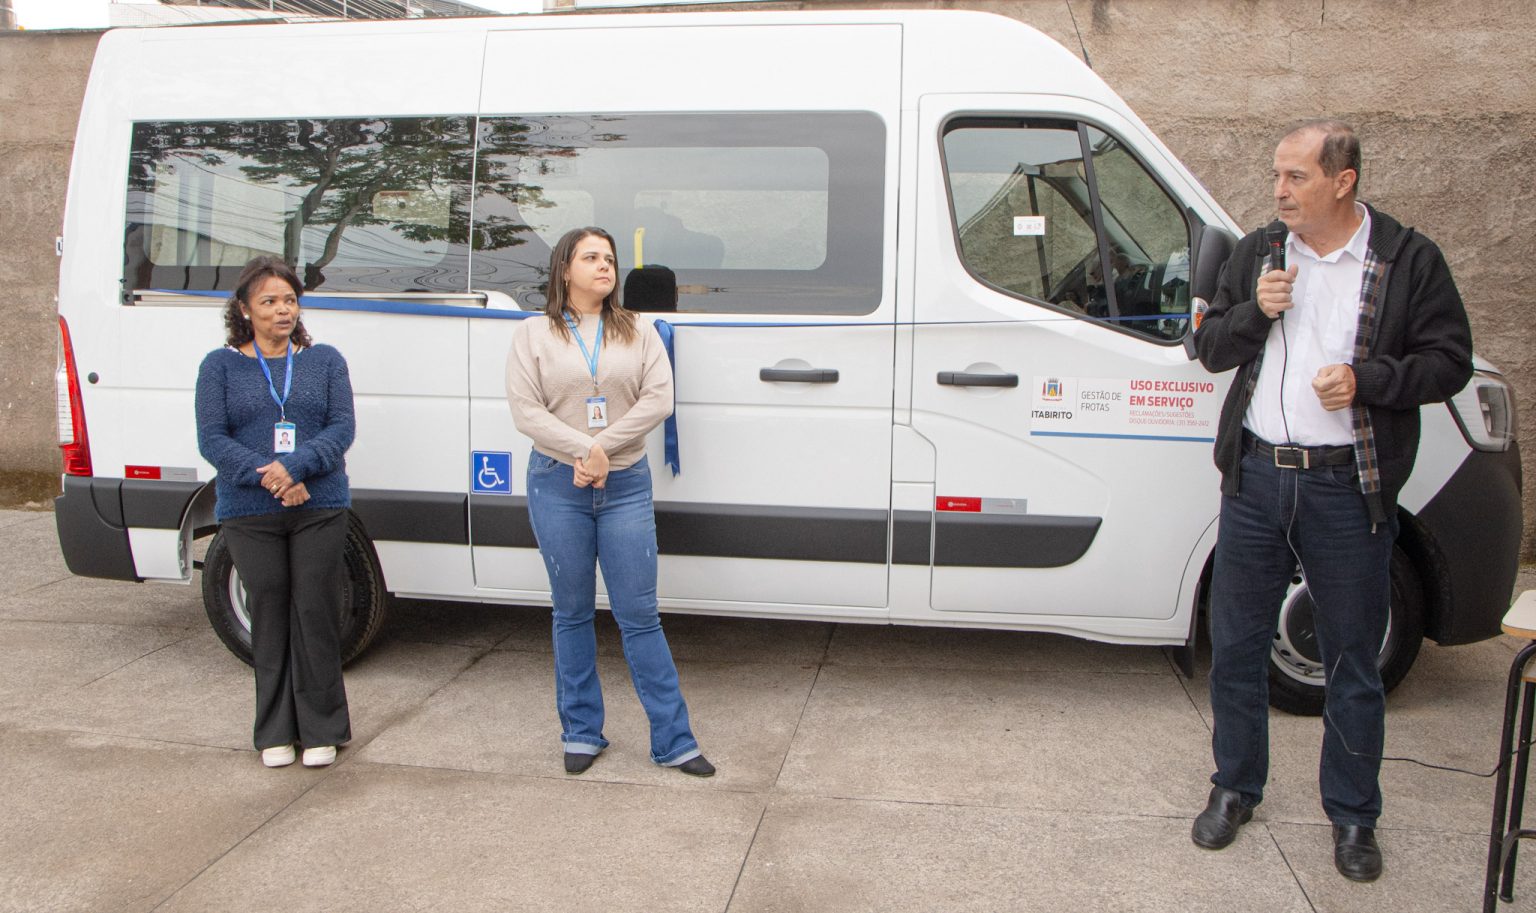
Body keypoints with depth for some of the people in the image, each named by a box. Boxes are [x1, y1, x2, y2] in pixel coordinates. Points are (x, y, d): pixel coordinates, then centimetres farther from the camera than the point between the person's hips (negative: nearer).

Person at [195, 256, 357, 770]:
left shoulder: (324, 361, 8)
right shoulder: (220, 366, 6)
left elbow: (342, 428, -1)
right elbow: (211, 439, -2)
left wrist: (295, 466, -18)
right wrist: (266, 476, -17)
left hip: (320, 509, 0)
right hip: (249, 515, 0)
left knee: (316, 613, 1)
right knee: (269, 616, 6)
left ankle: (322, 728, 13)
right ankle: (275, 732, 18)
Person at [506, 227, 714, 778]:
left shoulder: (638, 334, 8)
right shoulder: (534, 335, 4)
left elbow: (659, 398, -5)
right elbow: (525, 410, -6)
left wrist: (603, 448, -15)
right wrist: (582, 451, -18)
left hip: (626, 485, 1)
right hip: (558, 485, 0)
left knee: (639, 615, 2)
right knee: (572, 613, 9)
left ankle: (673, 740, 9)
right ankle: (582, 733, 23)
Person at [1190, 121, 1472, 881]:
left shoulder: (1409, 261, -2)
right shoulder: (1256, 253, 8)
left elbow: (1450, 361, -1)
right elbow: (1210, 348, 11)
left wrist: (1366, 380, -17)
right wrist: (1256, 312, -9)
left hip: (1348, 486, -3)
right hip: (1256, 477, 3)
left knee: (1352, 660, 7)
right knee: (1235, 646, 11)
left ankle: (1353, 816, 25)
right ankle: (1235, 788, 29)